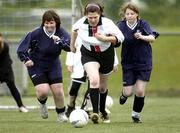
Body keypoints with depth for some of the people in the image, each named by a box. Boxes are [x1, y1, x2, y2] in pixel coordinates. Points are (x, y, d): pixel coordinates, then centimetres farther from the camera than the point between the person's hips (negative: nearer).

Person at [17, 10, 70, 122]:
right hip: (36, 66, -2)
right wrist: (26, 59, -21)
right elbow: (21, 49, -10)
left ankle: (61, 114, 22)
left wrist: (60, 41, -45)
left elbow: (69, 46, -29)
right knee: (43, 91, -17)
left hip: (53, 65, 2)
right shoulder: (35, 34, -19)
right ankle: (42, 103, 21)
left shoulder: (60, 32, -13)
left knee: (58, 91, -3)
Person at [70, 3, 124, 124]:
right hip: (89, 55, 0)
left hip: (106, 55, 0)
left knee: (102, 86, 16)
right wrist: (72, 44, 16)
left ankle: (102, 110, 44)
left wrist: (105, 39, -32)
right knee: (94, 80, -27)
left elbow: (120, 38, -20)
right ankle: (95, 112, -27)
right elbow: (74, 29, 6)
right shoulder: (81, 23, -18)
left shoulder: (107, 24, -26)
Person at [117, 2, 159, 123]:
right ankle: (124, 94, 36)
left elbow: (152, 38, -14)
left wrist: (142, 37, -32)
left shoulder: (143, 24, -5)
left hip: (144, 63, 0)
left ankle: (136, 114, 16)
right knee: (128, 92, -2)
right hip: (128, 63, 0)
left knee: (140, 91, -6)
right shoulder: (121, 26, -5)